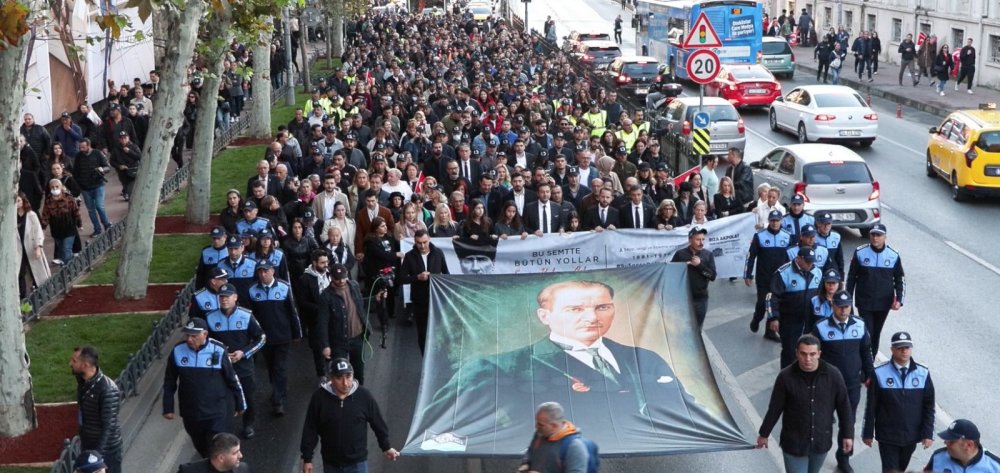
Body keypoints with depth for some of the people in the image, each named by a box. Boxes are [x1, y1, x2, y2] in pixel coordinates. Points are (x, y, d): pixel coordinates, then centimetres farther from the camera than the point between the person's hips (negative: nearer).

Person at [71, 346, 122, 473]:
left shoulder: (107, 389, -27)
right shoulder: (83, 382, -3)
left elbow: (108, 425, -24)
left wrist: (98, 452, -22)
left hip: (106, 449, -7)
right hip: (88, 446, 8)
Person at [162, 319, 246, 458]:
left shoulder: (218, 351, -15)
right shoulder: (177, 351, -9)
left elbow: (232, 379, -3)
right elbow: (169, 382, 4)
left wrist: (240, 404, 5)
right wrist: (168, 408, 6)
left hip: (217, 412, -3)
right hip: (190, 412, 3)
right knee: (202, 449, 20)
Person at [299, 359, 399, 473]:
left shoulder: (364, 396, -12)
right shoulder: (319, 398, -13)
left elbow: (378, 424, 2)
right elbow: (310, 429, -5)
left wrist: (386, 447, 12)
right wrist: (307, 458, -3)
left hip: (357, 463, -1)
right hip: (331, 463, 1)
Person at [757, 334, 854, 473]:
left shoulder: (833, 375, -11)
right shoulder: (786, 377, -15)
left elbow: (844, 406, -1)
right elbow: (774, 409, -4)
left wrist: (847, 434, 2)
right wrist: (764, 434, 4)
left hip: (821, 441, 2)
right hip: (794, 443, -2)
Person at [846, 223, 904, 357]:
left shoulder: (893, 255, -3)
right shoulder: (860, 253, -7)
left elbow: (900, 279, 6)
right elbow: (851, 277, 2)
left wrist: (899, 299, -6)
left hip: (884, 303, 2)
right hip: (864, 302, -2)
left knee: (876, 333, 14)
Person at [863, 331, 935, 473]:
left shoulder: (923, 373, -3)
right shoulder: (879, 373, -10)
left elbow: (929, 406, 1)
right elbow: (871, 406, -4)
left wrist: (928, 433, -3)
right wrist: (868, 433, -1)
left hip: (911, 436, 2)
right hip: (887, 436, -2)